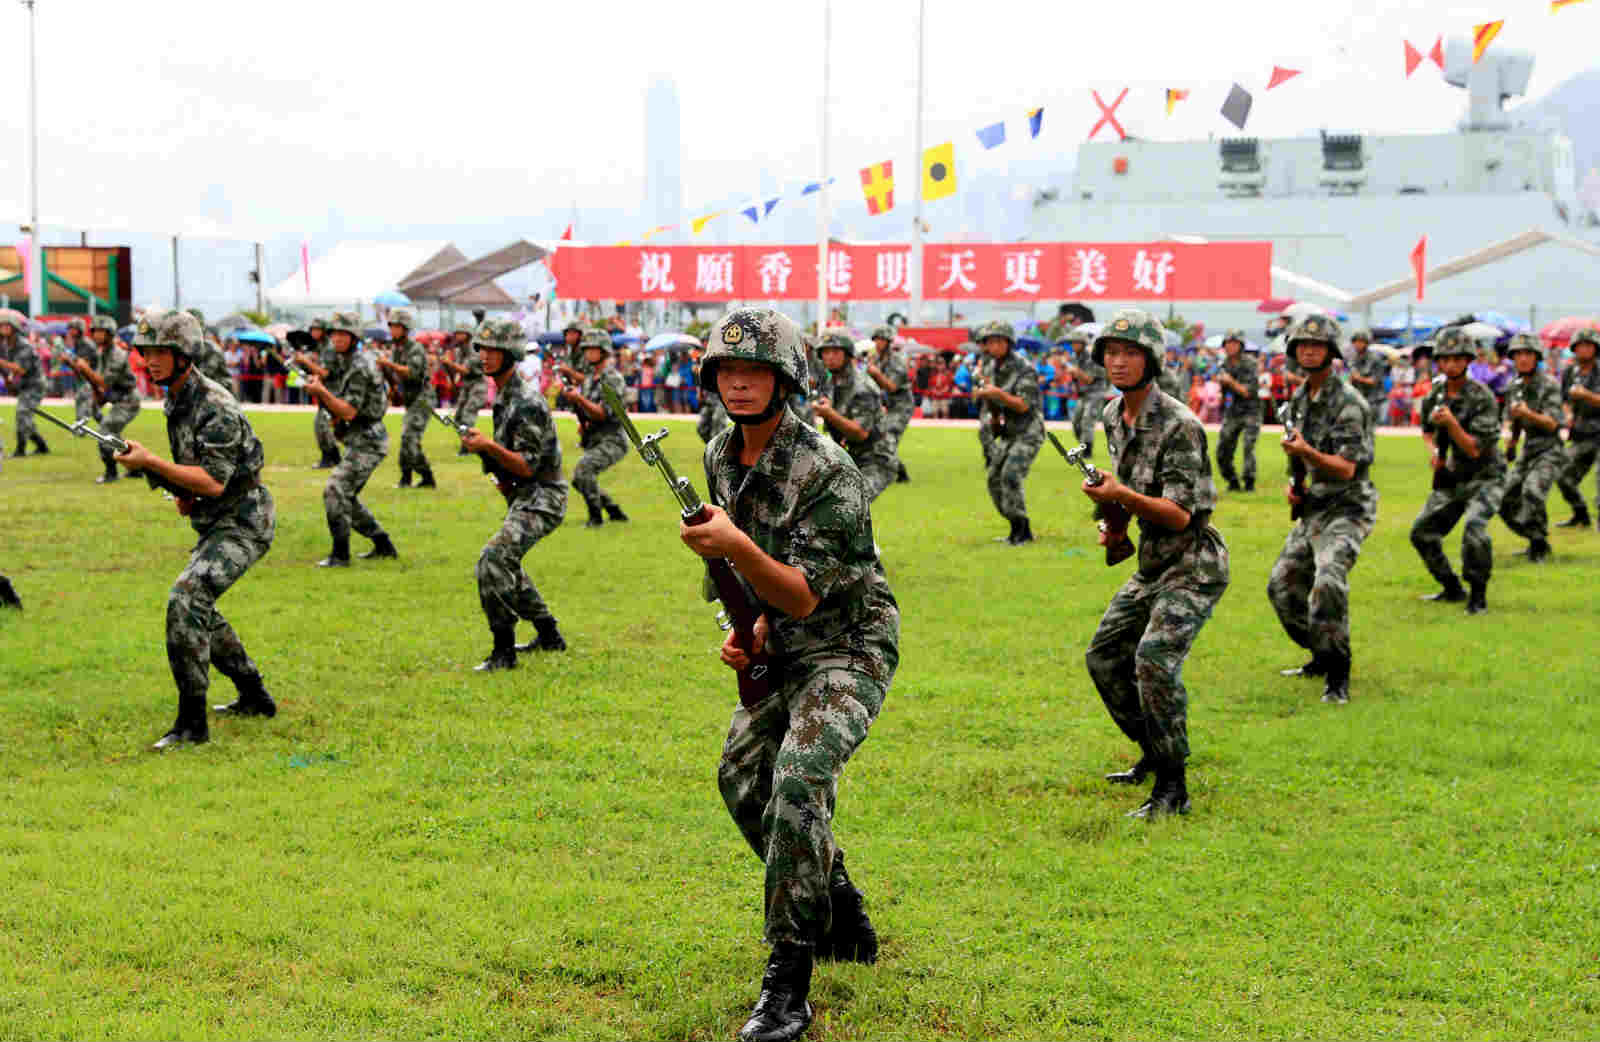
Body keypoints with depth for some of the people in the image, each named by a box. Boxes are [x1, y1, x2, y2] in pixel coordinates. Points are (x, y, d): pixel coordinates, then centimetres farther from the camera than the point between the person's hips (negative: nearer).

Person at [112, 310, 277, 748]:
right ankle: (254, 698, 34)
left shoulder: (216, 408, -23)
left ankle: (191, 723, -21)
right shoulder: (175, 399, 8)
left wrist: (151, 462, -30)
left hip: (243, 523, -11)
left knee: (185, 600, -24)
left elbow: (214, 482, -29)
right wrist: (182, 490, 6)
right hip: (216, 521, 11)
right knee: (197, 609, 21)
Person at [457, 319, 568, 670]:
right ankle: (549, 637, 37)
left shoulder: (527, 402, -20)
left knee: (493, 560, -24)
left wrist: (490, 446, -32)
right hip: (521, 496, 11)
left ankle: (504, 651, -19)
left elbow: (528, 466, -23)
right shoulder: (501, 396, 10)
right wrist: (500, 472, 10)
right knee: (507, 565, 24)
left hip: (540, 499, -11)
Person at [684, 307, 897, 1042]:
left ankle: (788, 981, -22)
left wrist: (735, 547, -41)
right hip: (782, 650, 9)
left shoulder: (827, 471, -24)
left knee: (799, 779, -27)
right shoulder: (721, 456, 2)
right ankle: (841, 917, 32)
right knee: (741, 777, 12)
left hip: (848, 649, -9)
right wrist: (748, 628, 0)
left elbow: (803, 595, -26)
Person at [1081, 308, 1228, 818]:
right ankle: (1155, 753, 31)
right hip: (1151, 563, 9)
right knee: (1104, 657, 13)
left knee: (1154, 660, -25)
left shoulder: (1178, 425, -21)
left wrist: (1122, 497, -34)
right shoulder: (1113, 416, 6)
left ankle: (1172, 788, -17)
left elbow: (1180, 514, -24)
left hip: (1192, 565, -9)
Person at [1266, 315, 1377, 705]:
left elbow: (1346, 468, -22)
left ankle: (1338, 677, -20)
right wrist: (1292, 483, 6)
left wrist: (1308, 452, -37)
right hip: (1312, 510, 9)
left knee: (1328, 582, -29)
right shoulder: (1298, 399, 10)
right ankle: (1322, 658, 30)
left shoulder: (1347, 402, -16)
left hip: (1346, 509, -9)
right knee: (1282, 586, 11)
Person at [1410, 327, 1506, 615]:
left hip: (1485, 477, -7)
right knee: (1422, 531, 7)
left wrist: (1451, 423, -35)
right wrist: (1433, 450, -1)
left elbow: (1474, 449, -23)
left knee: (1474, 526, -30)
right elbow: (1427, 429, 18)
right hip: (1452, 477, 7)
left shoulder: (1482, 397, -20)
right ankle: (1452, 589, 25)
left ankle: (1478, 596, -15)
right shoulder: (1435, 394, -1)